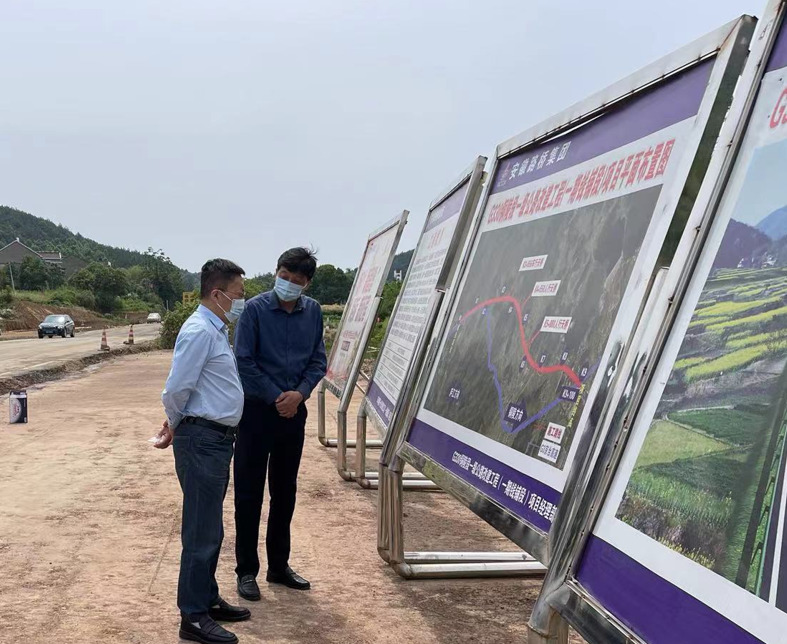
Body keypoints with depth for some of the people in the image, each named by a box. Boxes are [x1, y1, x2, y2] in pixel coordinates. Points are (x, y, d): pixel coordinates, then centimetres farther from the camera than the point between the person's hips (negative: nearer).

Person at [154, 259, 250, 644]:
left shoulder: (216, 329, 15)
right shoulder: (199, 331, -17)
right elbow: (177, 388, -18)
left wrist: (176, 424, 15)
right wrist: (176, 424, -2)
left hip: (217, 439, 10)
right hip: (202, 439, -10)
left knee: (210, 529, 18)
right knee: (201, 531, -3)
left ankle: (208, 600, 31)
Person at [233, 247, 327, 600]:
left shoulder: (313, 312, 2)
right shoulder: (255, 309, -11)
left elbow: (318, 359, 6)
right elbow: (244, 362, -12)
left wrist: (299, 393, -11)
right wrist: (277, 398, -13)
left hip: (294, 411, 5)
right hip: (258, 411, -4)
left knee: (285, 492, 14)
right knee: (249, 494, 2)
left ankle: (279, 565, 27)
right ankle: (247, 571, 14)